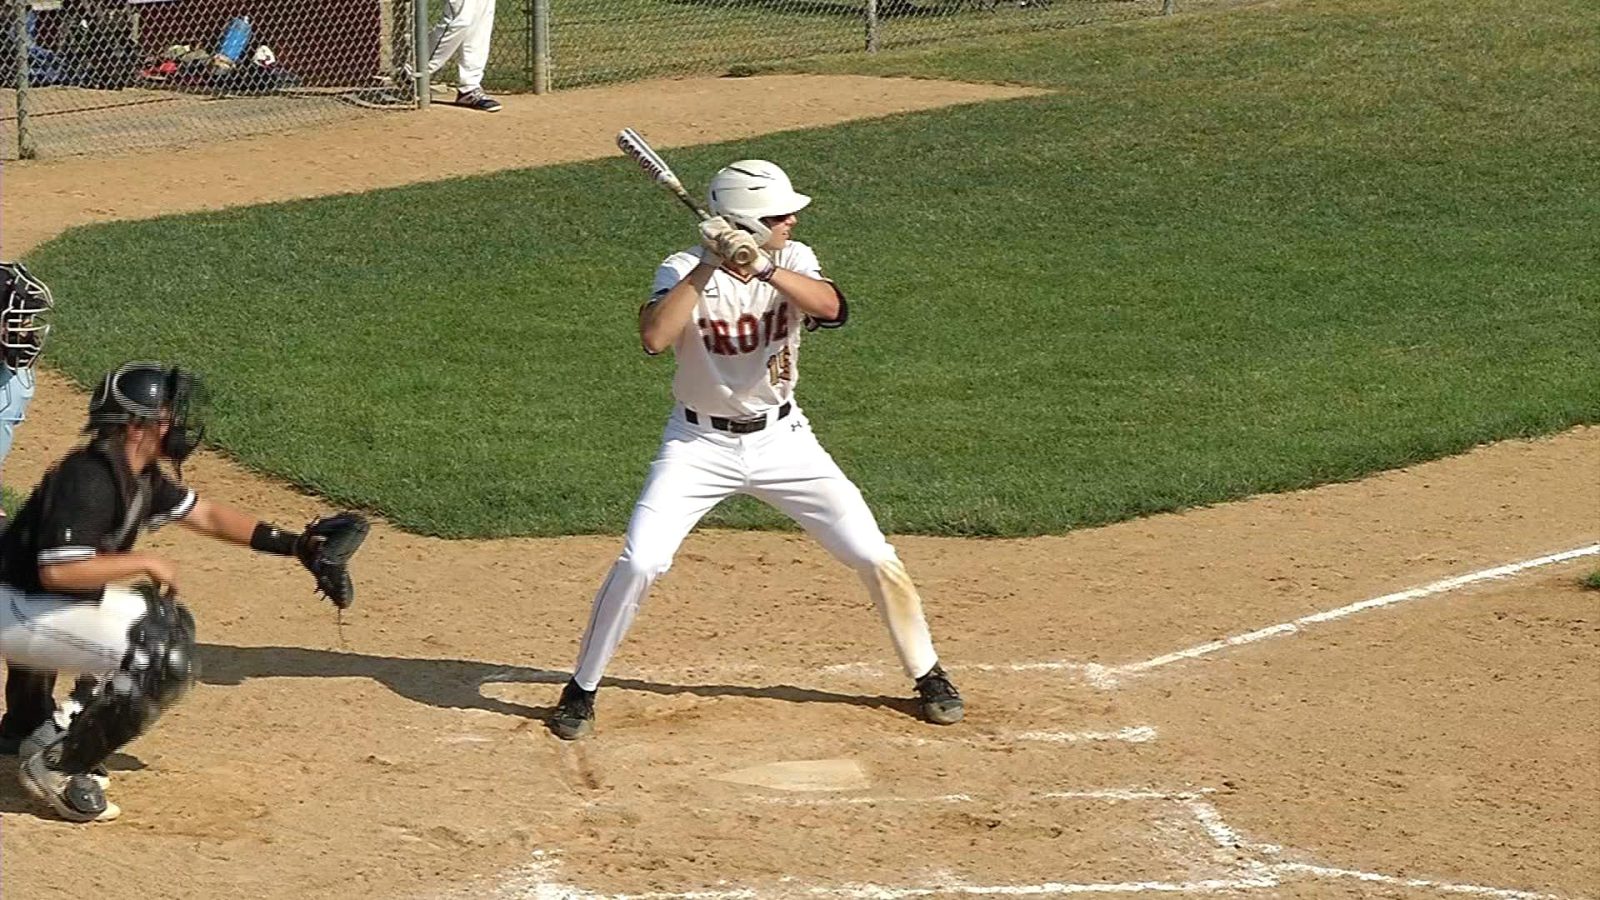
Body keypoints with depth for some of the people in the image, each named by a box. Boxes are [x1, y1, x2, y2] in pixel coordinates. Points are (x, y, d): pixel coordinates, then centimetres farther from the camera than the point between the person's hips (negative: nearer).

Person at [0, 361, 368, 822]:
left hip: (55, 603, 10)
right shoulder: (88, 477, -25)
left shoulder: (141, 475, 5)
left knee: (170, 625, 20)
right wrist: (144, 563, -21)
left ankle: (59, 732, 15)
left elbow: (205, 514, 16)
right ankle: (55, 766, -9)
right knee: (164, 663, -18)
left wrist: (297, 545, 9)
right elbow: (57, 571, -32)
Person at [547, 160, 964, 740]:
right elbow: (654, 338, -34)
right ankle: (581, 692, 3)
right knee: (640, 563, -15)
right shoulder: (684, 271, -16)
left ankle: (928, 676, 20)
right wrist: (710, 266, -36)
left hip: (781, 439, 3)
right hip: (699, 445, -3)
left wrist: (762, 267, -40)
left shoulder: (792, 261, -6)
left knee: (874, 557, 1)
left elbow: (831, 308, -27)